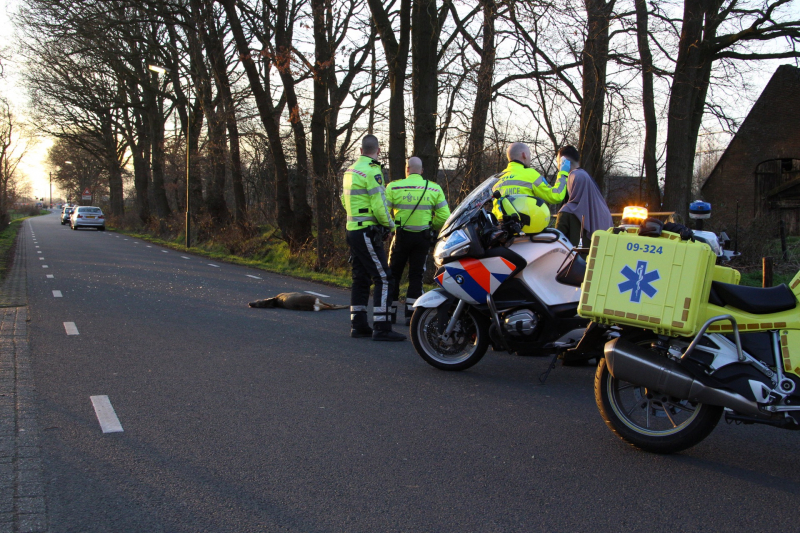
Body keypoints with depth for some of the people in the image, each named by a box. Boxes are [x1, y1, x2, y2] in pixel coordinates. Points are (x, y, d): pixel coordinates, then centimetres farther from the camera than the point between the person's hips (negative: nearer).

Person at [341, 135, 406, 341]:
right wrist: (389, 225, -4)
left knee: (361, 279, 13)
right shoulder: (372, 171, -14)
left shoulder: (350, 171, 14)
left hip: (353, 229, 9)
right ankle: (381, 328, -11)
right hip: (367, 233, -9)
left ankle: (358, 324, 16)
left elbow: (345, 201, 22)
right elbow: (379, 205, -18)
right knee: (383, 279, -8)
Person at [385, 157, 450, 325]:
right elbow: (444, 216, -2)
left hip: (401, 235, -2)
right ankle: (411, 314, 6)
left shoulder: (394, 187, -6)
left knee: (394, 274, 12)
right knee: (416, 275, 9)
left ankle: (391, 311, 16)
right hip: (423, 236, 2)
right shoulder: (434, 188, 1)